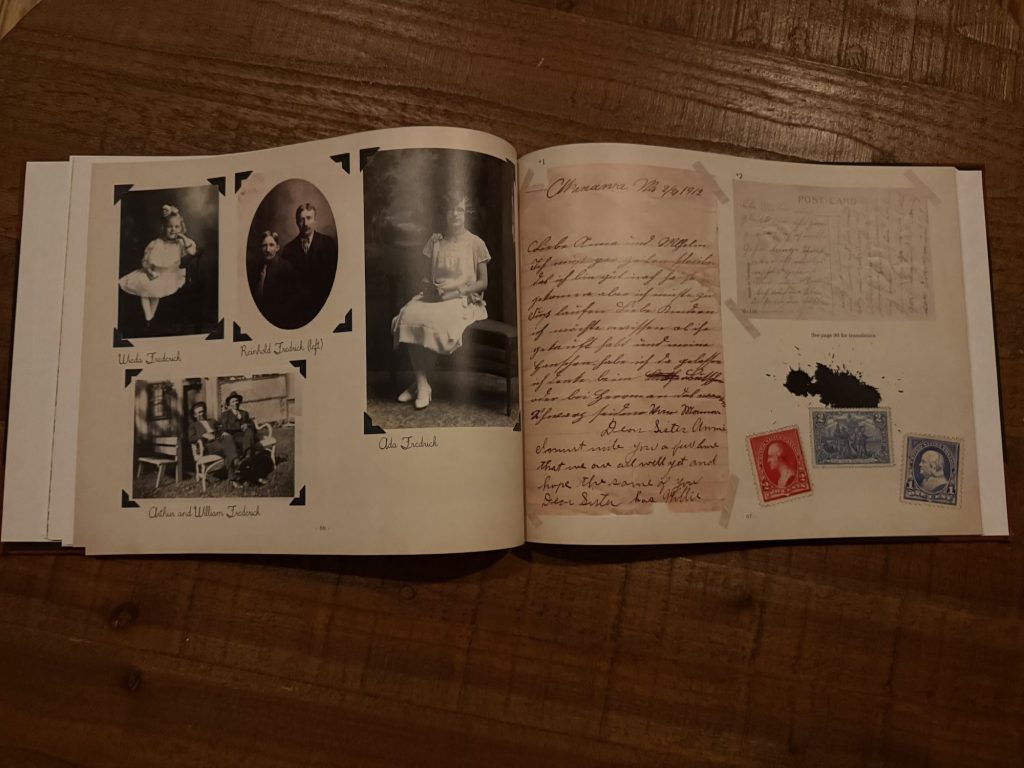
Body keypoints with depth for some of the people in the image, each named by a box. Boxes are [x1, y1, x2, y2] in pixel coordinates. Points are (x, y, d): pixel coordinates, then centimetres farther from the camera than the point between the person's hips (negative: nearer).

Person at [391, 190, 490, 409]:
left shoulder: (475, 244, 3)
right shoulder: (435, 242, 15)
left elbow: (483, 283, 1)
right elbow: (430, 276, 16)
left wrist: (456, 291, -13)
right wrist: (429, 287, -8)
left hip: (463, 300, -4)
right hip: (435, 297, 4)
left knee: (434, 322, -35)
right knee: (408, 315, -28)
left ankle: (421, 381, -16)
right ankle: (421, 384, -25)